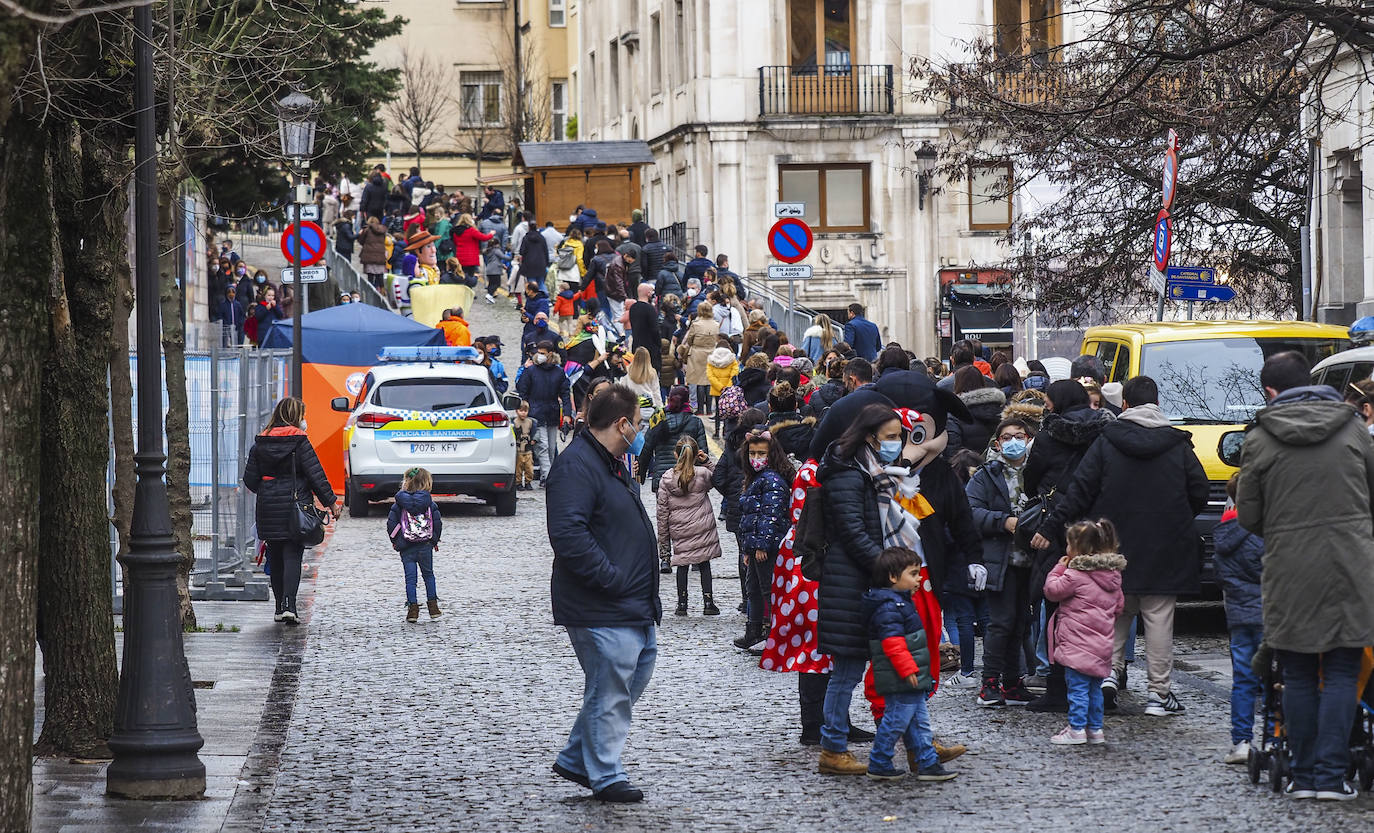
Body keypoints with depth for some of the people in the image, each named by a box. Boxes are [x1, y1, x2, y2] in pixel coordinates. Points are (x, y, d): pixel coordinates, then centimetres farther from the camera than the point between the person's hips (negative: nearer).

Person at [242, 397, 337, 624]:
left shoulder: (260, 443, 5)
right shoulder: (299, 441, -8)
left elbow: (250, 479, 7)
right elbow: (316, 474, -9)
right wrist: (330, 502, -2)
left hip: (268, 509, 4)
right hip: (295, 507, -4)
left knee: (275, 558, 13)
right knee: (292, 556, -4)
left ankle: (280, 607, 16)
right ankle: (288, 605, -16)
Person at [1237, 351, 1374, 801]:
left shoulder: (1260, 440, -2)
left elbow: (1248, 517, 3)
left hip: (1290, 572, -1)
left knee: (1299, 676, 9)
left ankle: (1304, 775, 10)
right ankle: (1332, 775, -2)